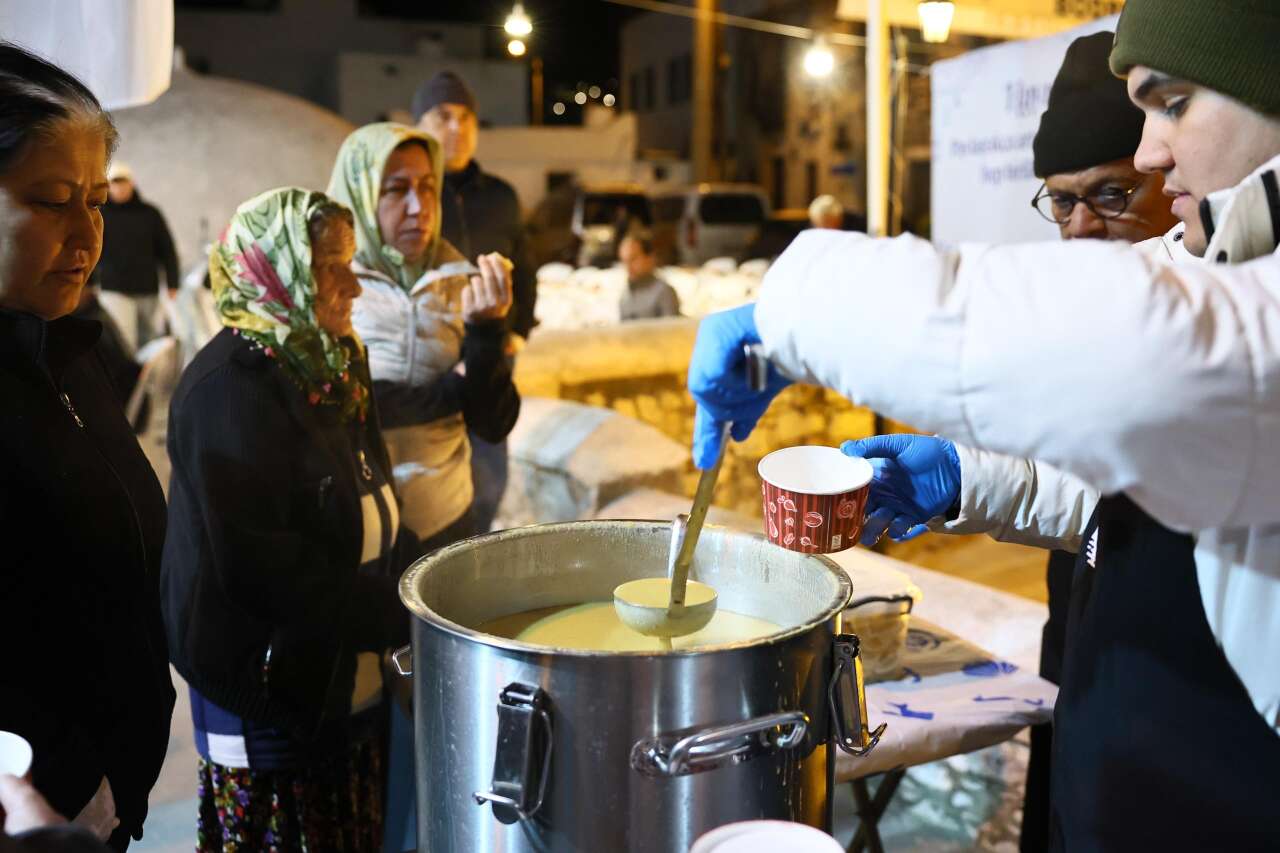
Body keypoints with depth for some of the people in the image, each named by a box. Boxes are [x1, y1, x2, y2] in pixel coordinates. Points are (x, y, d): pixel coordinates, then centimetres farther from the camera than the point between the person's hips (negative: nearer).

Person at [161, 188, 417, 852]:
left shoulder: (328, 364, 9)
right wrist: (398, 616, -21)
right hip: (271, 694, -8)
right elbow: (259, 563, -24)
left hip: (348, 681, 8)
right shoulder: (230, 387, -19)